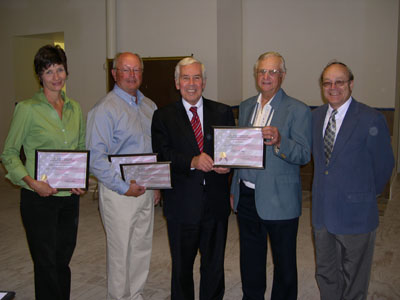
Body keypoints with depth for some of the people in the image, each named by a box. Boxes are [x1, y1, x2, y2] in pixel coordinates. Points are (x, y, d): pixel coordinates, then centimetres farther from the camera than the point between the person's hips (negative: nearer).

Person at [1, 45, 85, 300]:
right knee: (46, 263, 5)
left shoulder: (75, 108, 7)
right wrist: (31, 181, -18)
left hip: (70, 196, 5)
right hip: (40, 197, -4)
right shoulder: (27, 109, -8)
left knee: (63, 260, 16)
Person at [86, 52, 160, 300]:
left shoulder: (149, 106, 10)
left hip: (146, 191, 7)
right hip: (119, 193, -6)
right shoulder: (105, 109, -12)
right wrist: (124, 187, -18)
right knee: (121, 251, 4)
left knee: (142, 249, 16)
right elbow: (95, 157, -17)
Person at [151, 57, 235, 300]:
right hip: (182, 204, -1)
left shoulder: (223, 113, 7)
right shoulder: (164, 116, 2)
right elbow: (163, 155, -9)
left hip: (216, 201, 2)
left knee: (214, 266, 15)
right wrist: (192, 161, -24)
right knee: (182, 266, 15)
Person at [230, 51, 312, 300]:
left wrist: (279, 142, -34)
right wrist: (235, 188, 14)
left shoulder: (298, 110, -9)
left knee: (284, 263, 11)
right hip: (246, 197, 6)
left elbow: (304, 155, -15)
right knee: (250, 261, 20)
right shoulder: (246, 107, 10)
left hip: (279, 202, -5)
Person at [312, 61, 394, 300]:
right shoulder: (315, 116, 5)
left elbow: (384, 165, -5)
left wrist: (368, 195, 5)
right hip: (322, 212, 6)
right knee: (325, 274, 21)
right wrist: (325, 190, 10)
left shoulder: (371, 120, -14)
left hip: (355, 214, -5)